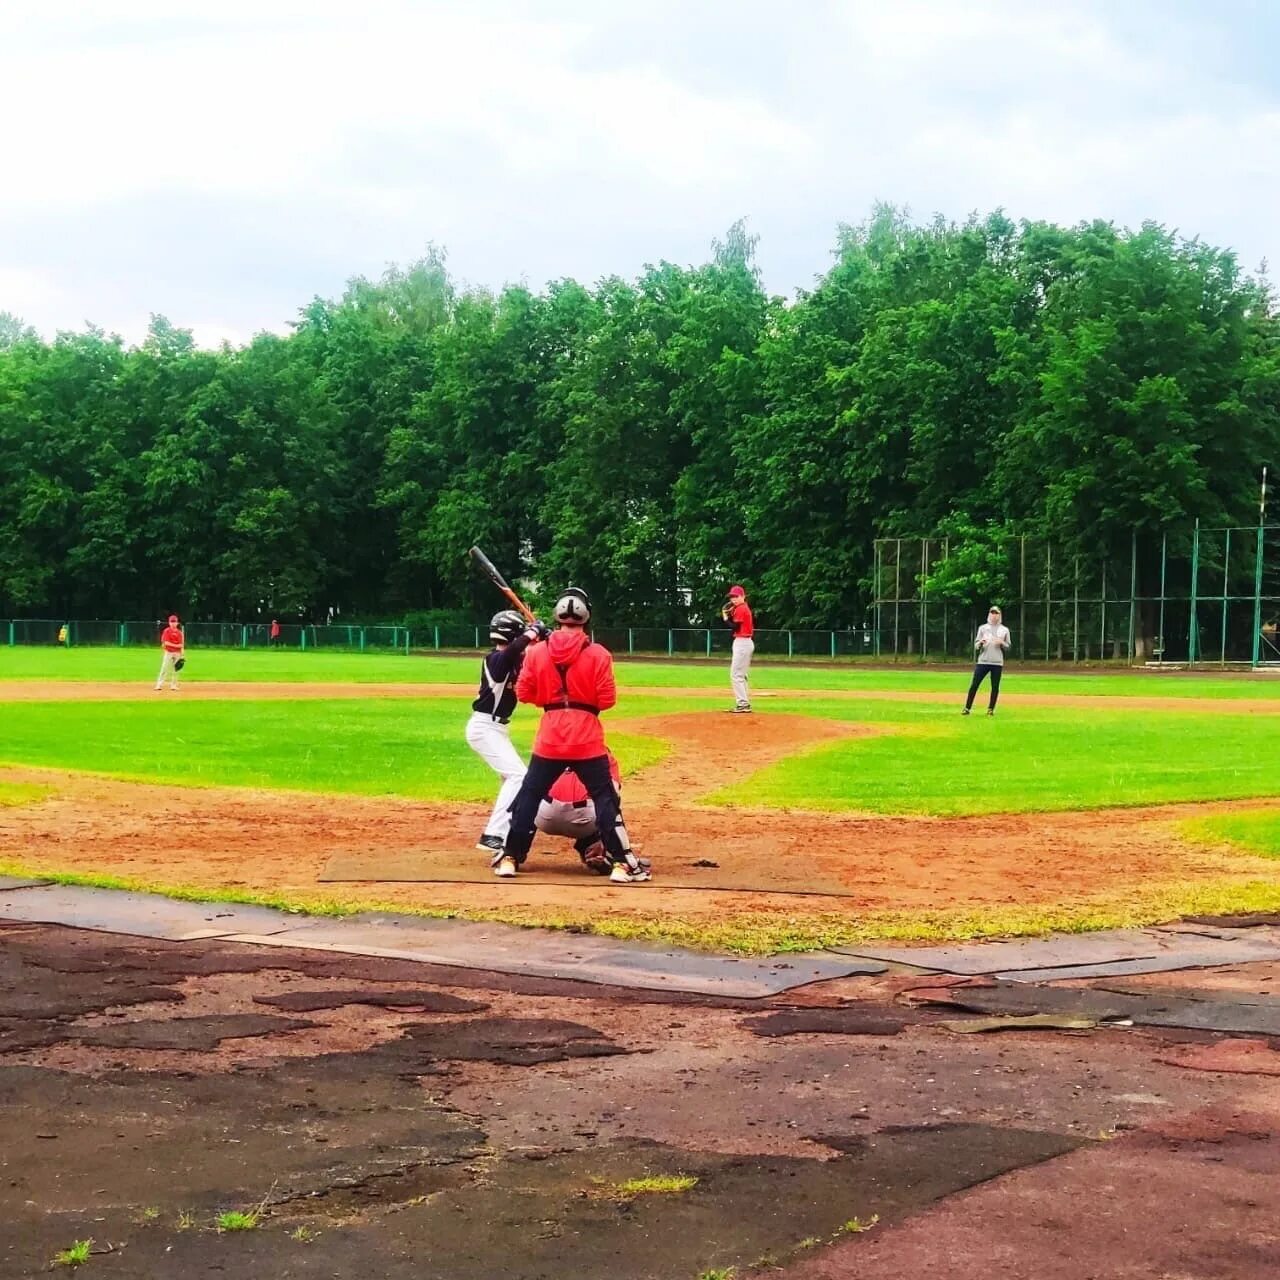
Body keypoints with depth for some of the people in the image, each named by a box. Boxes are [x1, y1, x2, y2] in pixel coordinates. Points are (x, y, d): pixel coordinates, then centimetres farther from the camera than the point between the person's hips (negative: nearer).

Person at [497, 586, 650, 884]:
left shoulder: (537, 652, -1)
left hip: (549, 737, 2)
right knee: (605, 798, 3)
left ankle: (510, 857, 16)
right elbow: (607, 699, -9)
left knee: (529, 794, 14)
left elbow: (524, 693, 4)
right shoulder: (598, 654, -8)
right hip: (588, 739, -2)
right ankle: (622, 863, -1)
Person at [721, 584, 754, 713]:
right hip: (747, 642, 11)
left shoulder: (740, 609, -13)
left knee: (736, 674, -11)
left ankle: (742, 704, -14)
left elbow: (735, 627, -20)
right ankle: (745, 704, 19)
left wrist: (726, 617, -8)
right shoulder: (745, 608, 18)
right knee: (742, 675, 16)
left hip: (742, 643, -11)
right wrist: (730, 614, 6)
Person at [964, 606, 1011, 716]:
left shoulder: (1004, 630, 8)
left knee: (995, 687, 2)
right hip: (983, 661, -1)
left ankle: (991, 708, 14)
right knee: (974, 685, -4)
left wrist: (1002, 643, -10)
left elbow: (1008, 647, 11)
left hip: (997, 663, 1)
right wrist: (981, 642, -18)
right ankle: (967, 708, 0)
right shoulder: (983, 628, 7)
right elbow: (976, 646, 5)